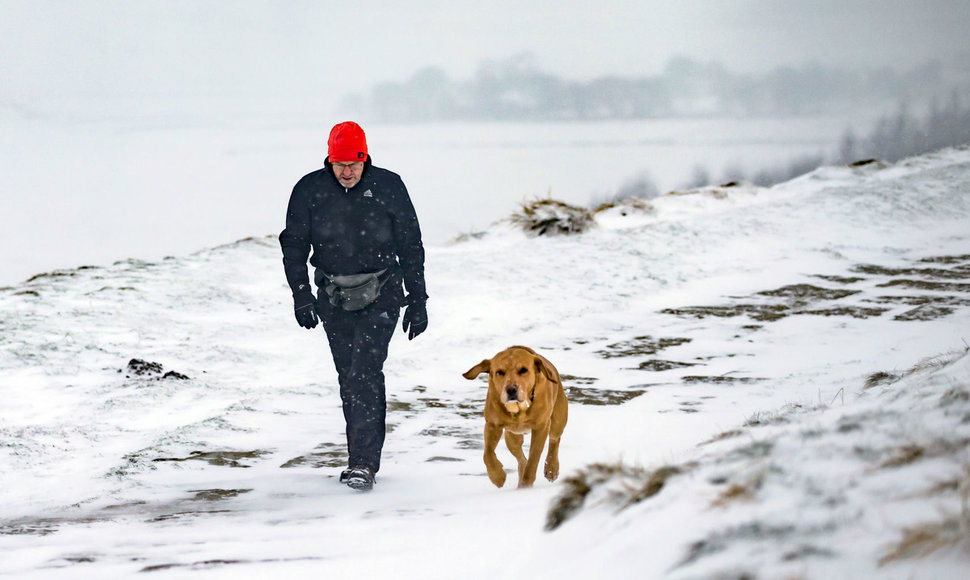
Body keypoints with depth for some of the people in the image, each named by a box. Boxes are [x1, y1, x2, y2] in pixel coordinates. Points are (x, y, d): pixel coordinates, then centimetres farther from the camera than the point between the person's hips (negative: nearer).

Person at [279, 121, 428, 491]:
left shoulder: (388, 187, -6)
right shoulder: (309, 191, -3)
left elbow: (411, 247, 2)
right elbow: (294, 246, 5)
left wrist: (418, 301, 2)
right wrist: (301, 294, -7)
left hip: (380, 297, -3)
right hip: (334, 298, 3)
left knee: (365, 372, -17)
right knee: (349, 380, 7)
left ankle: (363, 463, -20)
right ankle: (363, 457, 18)